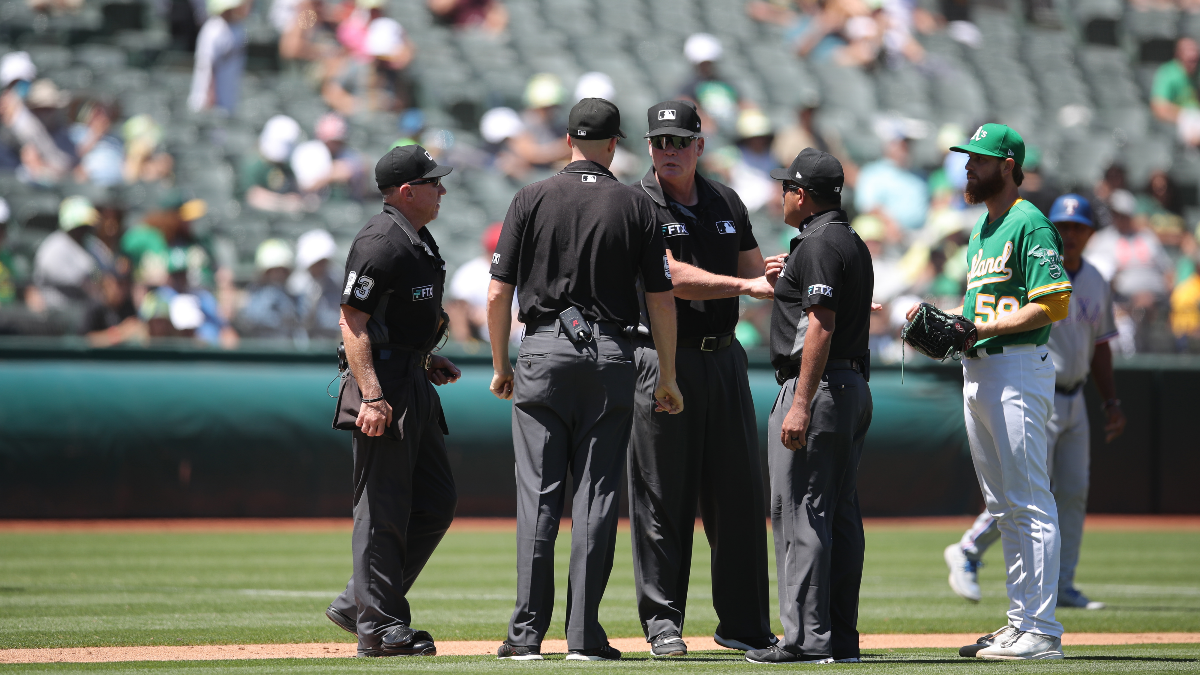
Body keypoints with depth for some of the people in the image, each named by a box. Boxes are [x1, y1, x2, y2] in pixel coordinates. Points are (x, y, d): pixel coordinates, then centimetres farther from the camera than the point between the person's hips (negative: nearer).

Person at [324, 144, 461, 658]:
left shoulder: (418, 240, 17)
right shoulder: (380, 243, -15)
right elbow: (353, 322, -20)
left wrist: (427, 360, 14)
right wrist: (371, 396, -26)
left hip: (414, 386, 10)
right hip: (382, 386, -10)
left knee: (437, 502, 11)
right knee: (383, 509, -6)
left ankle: (358, 605, 15)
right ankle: (378, 626, -1)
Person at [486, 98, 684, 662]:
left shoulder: (532, 199, 2)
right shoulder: (635, 207, 3)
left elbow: (498, 294, 0)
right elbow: (661, 299, 2)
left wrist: (500, 366, 10)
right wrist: (668, 378, 9)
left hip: (543, 353, 0)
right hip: (610, 356, 0)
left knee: (538, 494, 1)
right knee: (597, 495, 2)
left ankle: (527, 632, -2)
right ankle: (584, 634, 0)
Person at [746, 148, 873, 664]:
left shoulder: (817, 245, -12)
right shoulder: (854, 244, 19)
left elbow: (822, 326, -20)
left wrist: (801, 404, -24)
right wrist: (785, 282, 24)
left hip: (816, 386, -10)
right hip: (855, 388, 10)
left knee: (799, 510, -9)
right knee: (841, 515, 10)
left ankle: (808, 637, -12)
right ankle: (841, 637, 11)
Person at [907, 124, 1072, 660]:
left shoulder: (1029, 224, -11)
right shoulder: (982, 227, 19)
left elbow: (1053, 304, -18)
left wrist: (985, 328, -21)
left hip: (1018, 368, -10)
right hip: (977, 372, 10)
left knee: (1030, 504, -10)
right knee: (1004, 506, 12)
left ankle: (1041, 631, -10)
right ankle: (1022, 621, 18)